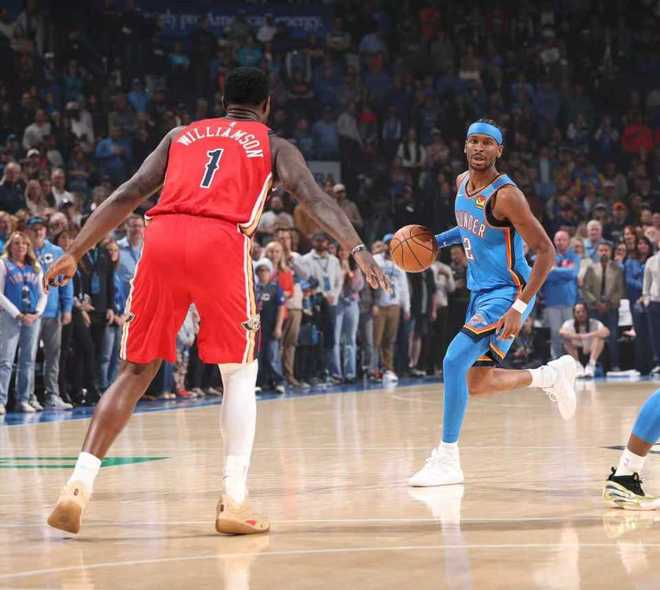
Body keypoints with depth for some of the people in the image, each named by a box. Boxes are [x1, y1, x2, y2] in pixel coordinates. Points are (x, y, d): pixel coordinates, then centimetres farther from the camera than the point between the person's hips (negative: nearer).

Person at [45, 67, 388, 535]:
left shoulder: (182, 136, 30)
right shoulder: (273, 146, 22)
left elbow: (126, 197, 24)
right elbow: (315, 199, 4)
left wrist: (75, 253, 25)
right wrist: (357, 249, -6)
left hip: (162, 238, 3)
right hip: (222, 243, -3)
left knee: (136, 372, 10)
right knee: (240, 373, 11)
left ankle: (79, 486, -3)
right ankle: (234, 501, 1)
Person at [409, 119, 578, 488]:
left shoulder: (505, 195, -21)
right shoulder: (462, 183, 5)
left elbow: (546, 252, -21)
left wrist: (519, 307, -27)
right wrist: (440, 240, 6)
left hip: (507, 293, -9)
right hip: (480, 292, 9)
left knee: (454, 362, -21)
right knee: (477, 384, 11)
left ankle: (447, 460, -14)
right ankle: (553, 375, 34)